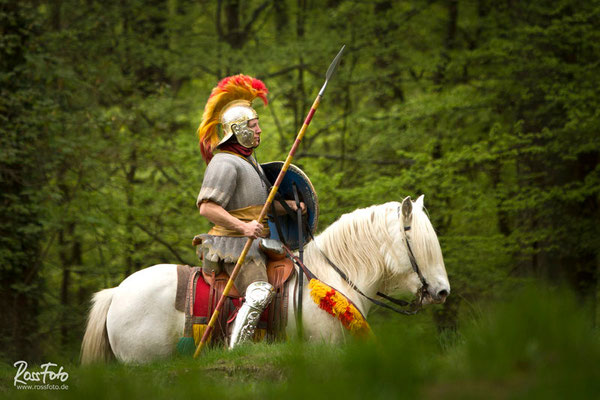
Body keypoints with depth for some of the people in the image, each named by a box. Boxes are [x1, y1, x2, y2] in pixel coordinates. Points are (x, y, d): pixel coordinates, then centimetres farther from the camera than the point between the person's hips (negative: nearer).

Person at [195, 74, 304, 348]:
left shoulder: (247, 161, 22)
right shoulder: (225, 163, -11)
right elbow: (207, 207, -21)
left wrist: (287, 206, 13)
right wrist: (242, 227, -30)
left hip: (253, 245, 11)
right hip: (233, 245, -11)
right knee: (260, 293, -30)